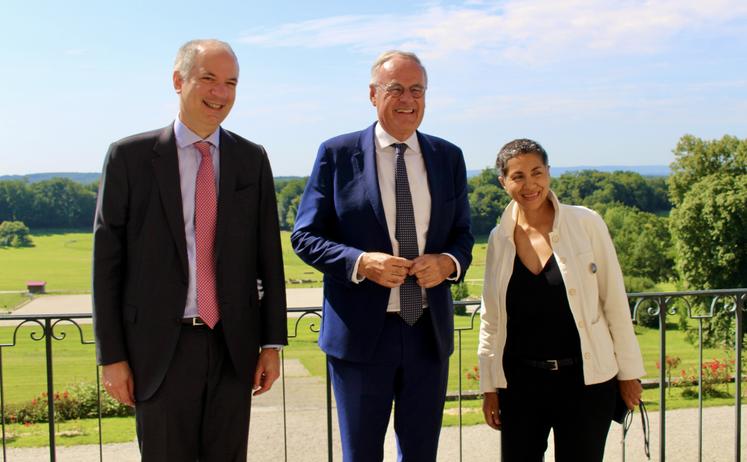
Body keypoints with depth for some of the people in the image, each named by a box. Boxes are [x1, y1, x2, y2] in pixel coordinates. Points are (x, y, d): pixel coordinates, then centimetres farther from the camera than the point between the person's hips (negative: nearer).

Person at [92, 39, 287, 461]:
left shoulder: (252, 159, 5)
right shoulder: (130, 156, -2)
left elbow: (269, 255, 7)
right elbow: (107, 260, -2)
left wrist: (272, 342, 4)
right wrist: (112, 355, -4)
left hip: (234, 346, 2)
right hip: (160, 348, -2)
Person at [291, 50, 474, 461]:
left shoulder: (448, 157, 6)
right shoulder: (337, 154, -3)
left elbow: (463, 235, 11)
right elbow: (304, 236, -4)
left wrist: (449, 262, -12)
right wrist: (361, 262, -20)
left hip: (429, 332, 3)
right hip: (361, 333, -3)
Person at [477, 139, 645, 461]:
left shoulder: (585, 223, -6)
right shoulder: (499, 238, 3)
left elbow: (614, 301, -2)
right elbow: (490, 318, 9)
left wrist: (629, 372, 0)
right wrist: (489, 386, 8)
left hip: (585, 380, -2)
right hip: (520, 383, 3)